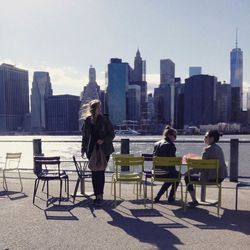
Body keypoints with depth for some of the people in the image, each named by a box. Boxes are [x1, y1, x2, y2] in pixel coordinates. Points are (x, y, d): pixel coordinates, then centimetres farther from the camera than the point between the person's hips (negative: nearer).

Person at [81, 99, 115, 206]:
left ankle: (99, 195, 6)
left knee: (100, 172, -3)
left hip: (104, 150, -2)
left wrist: (103, 140, -16)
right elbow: (84, 136, 11)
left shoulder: (105, 120, -3)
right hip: (92, 150, 3)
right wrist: (83, 149, 4)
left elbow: (112, 135, 0)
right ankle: (98, 195, 16)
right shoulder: (87, 121, 5)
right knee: (94, 173, 5)